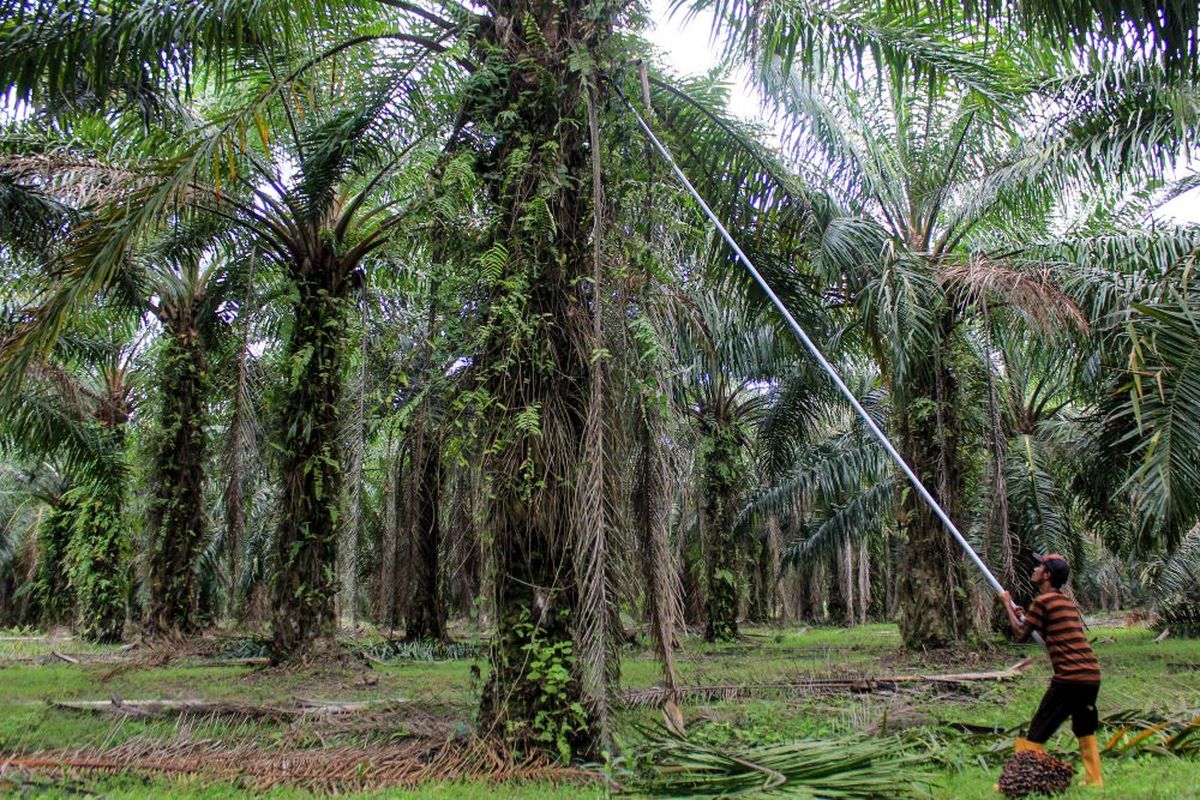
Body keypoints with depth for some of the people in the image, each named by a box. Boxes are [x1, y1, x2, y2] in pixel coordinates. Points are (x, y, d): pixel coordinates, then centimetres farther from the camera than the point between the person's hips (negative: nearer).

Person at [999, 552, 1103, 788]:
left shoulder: (1044, 601, -8)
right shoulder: (1068, 602, 17)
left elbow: (1020, 634, -2)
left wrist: (1008, 604, 9)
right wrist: (1024, 616, 22)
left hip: (1069, 678, -8)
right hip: (1092, 676, 8)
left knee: (1036, 733, -2)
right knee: (1085, 730, 25)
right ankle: (1094, 780, 28)